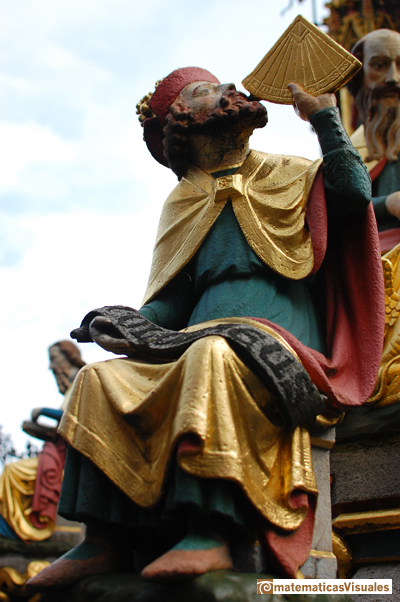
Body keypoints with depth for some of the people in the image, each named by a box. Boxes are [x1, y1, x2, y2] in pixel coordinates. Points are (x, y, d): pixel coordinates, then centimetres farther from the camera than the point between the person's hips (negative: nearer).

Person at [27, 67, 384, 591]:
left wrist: (325, 117, 5)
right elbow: (174, 297, 20)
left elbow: (353, 195, -1)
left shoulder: (285, 175, 17)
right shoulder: (184, 201, 24)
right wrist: (132, 325, 0)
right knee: (101, 380, -18)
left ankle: (211, 533, -43)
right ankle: (105, 539, -23)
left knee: (212, 355, -38)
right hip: (202, 334, 4)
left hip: (276, 336, -4)